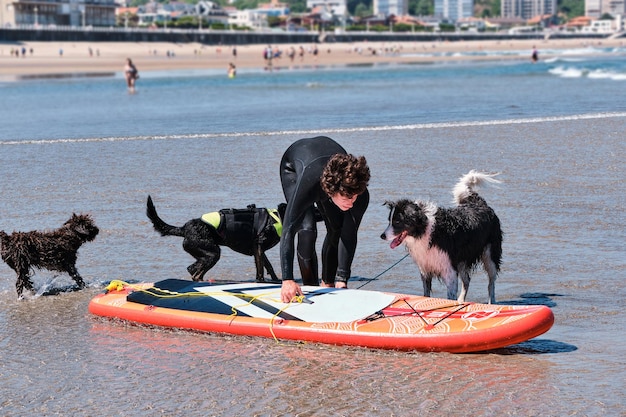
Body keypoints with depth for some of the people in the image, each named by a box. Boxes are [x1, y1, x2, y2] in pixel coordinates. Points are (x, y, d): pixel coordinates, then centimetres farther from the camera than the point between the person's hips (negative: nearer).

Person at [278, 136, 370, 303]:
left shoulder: (361, 195, -39)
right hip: (294, 168, -3)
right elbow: (288, 230, -50)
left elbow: (349, 236, -32)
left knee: (336, 230, 1)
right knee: (307, 230, -22)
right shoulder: (308, 185, -50)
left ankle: (327, 284, 23)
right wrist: (287, 280, -59)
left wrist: (341, 280, -38)